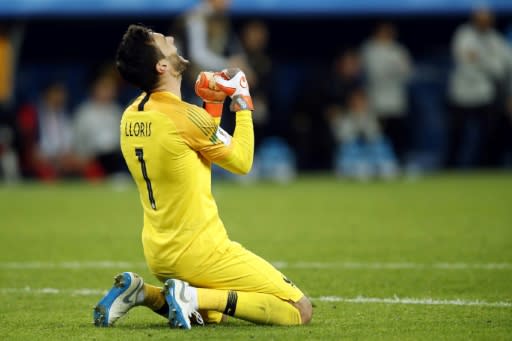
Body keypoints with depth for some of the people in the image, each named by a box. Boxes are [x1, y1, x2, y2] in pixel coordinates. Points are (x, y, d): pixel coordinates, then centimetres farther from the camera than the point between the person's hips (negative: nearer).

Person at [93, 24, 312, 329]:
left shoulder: (130, 118, 4)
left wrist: (213, 106, 15)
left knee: (212, 313, 32)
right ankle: (195, 295, -15)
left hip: (159, 255, 8)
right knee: (300, 311, -5)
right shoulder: (184, 115, -20)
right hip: (200, 253, -8)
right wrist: (244, 104, 5)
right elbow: (241, 161, -5)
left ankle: (143, 293, 8)